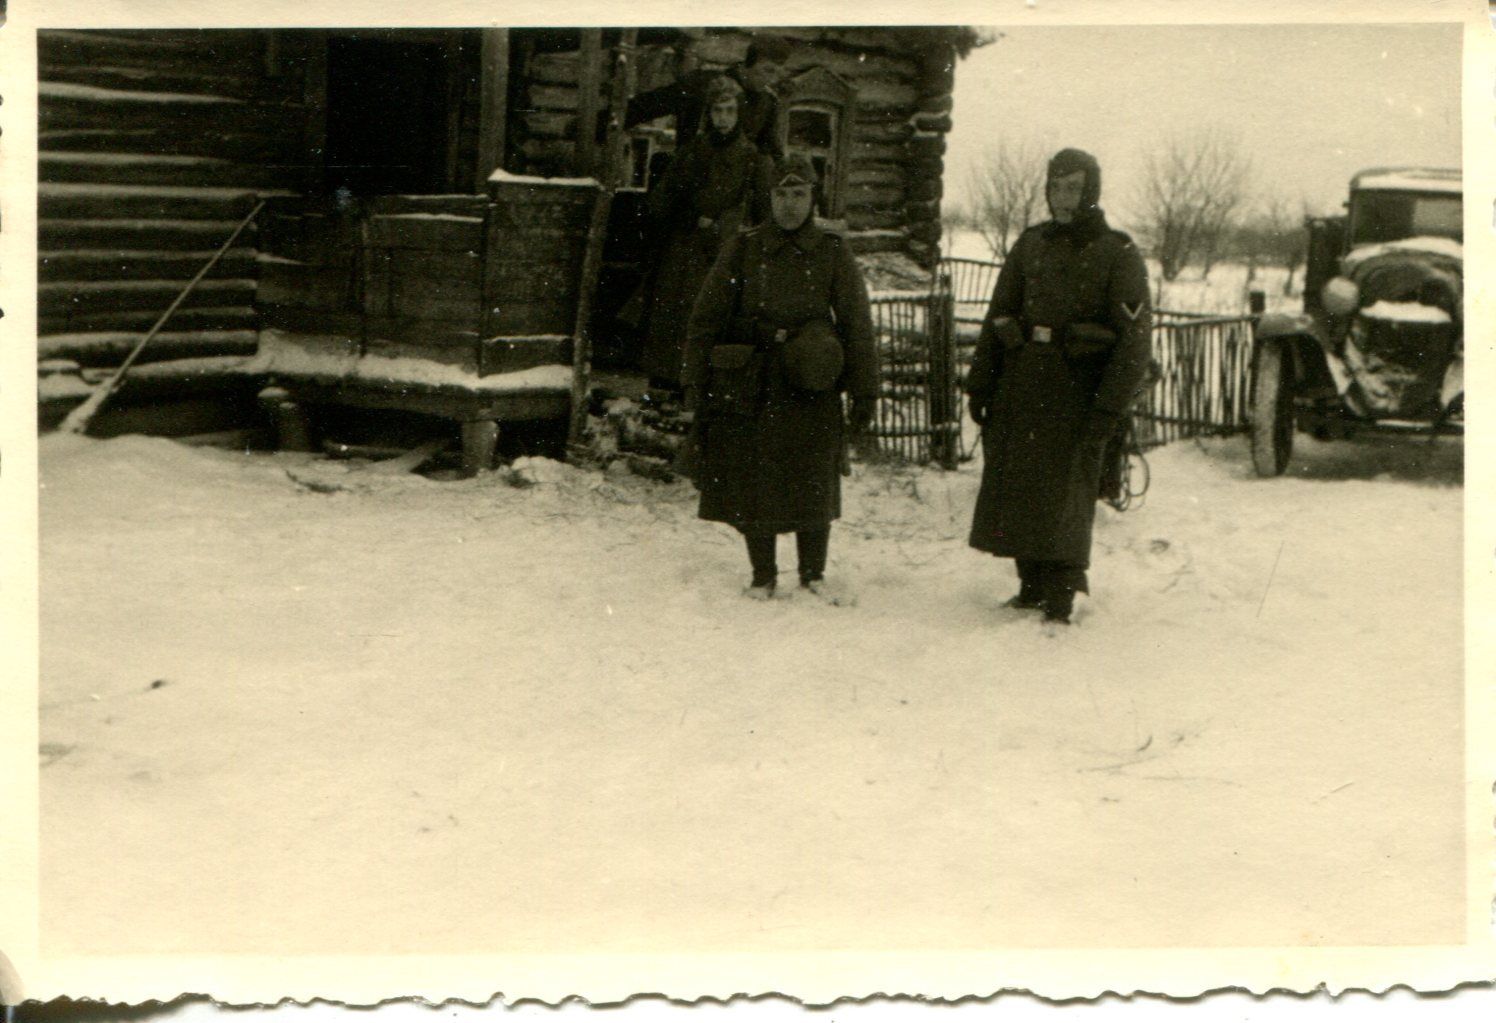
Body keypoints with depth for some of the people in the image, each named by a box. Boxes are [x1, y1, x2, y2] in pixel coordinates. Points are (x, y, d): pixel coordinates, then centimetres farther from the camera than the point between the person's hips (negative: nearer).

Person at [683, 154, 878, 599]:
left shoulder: (833, 255, 4)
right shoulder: (742, 251, 3)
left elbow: (857, 326, 3)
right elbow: (705, 319, 4)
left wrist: (865, 394, -1)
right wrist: (696, 386, 0)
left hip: (811, 392, 0)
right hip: (749, 390, 0)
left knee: (814, 485, 4)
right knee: (752, 484, 4)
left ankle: (813, 572, 21)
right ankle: (762, 575, 20)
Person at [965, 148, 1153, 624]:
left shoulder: (1118, 254, -3)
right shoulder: (1030, 245, 11)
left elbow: (1134, 336, -8)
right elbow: (998, 314, 14)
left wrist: (1109, 407, -15)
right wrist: (980, 383, 8)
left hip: (1076, 388, -5)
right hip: (1020, 383, 5)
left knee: (1064, 491, -7)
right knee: (1013, 485, 6)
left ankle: (1060, 603, -1)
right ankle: (1032, 586, 20)